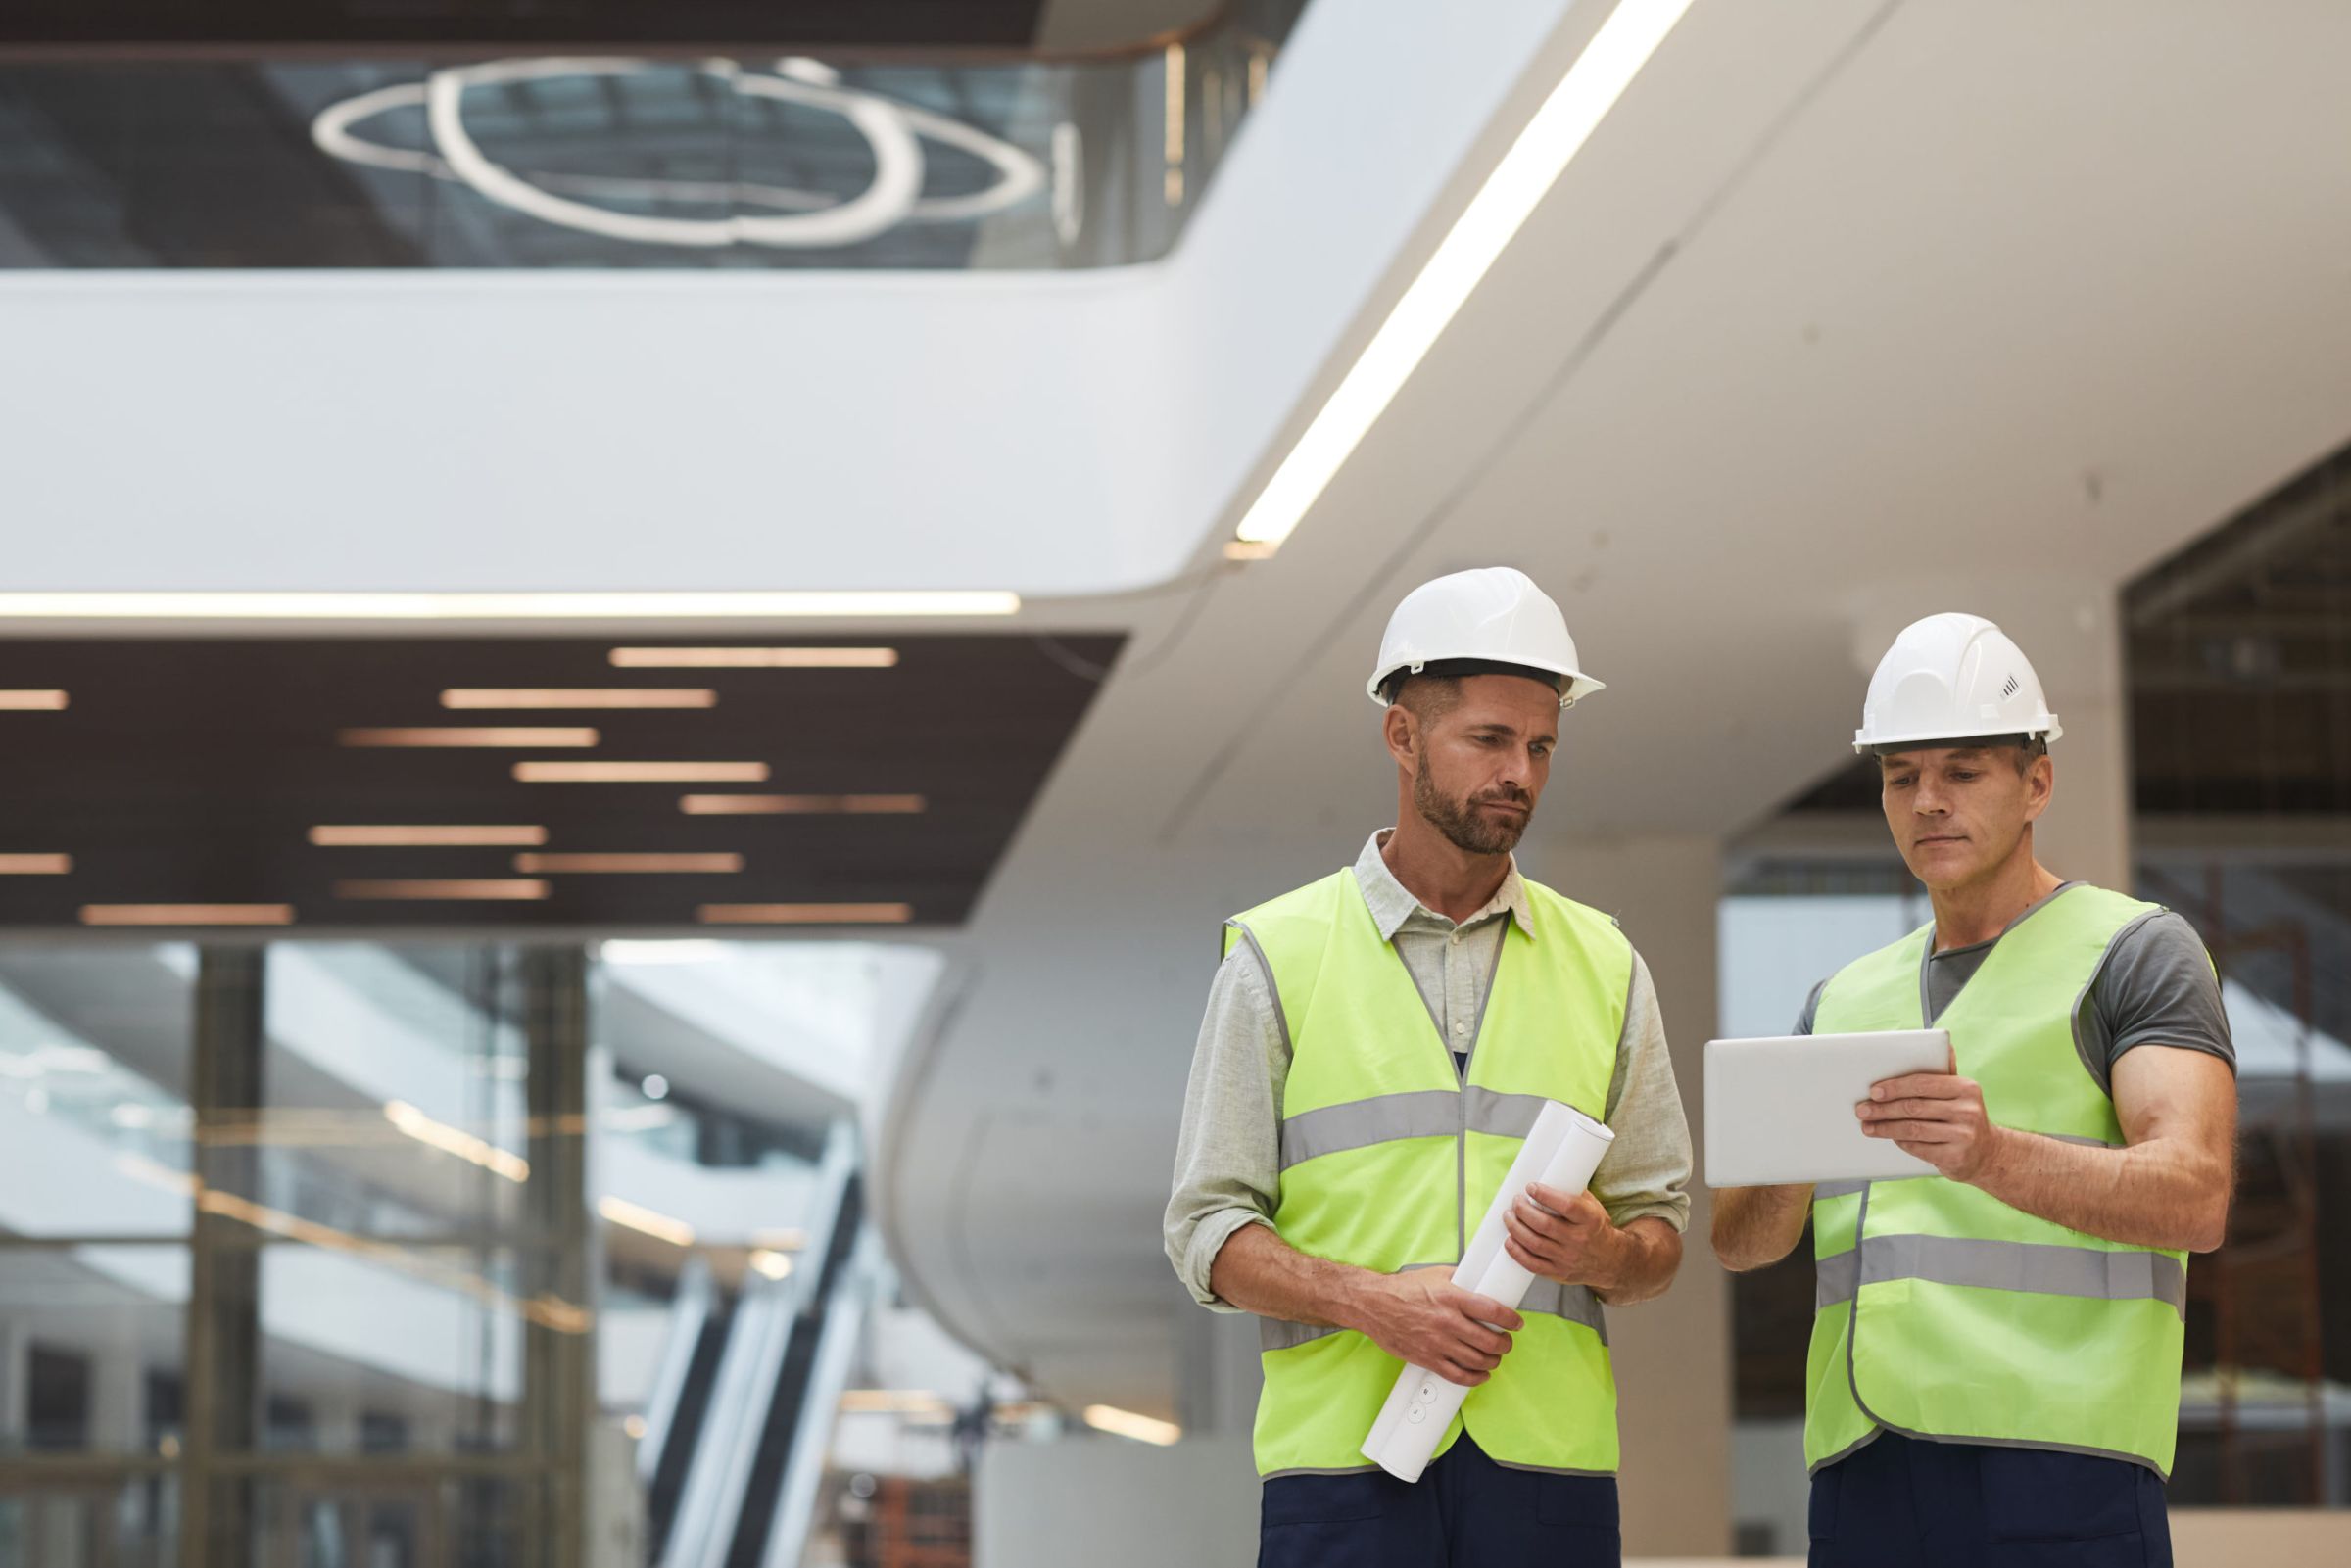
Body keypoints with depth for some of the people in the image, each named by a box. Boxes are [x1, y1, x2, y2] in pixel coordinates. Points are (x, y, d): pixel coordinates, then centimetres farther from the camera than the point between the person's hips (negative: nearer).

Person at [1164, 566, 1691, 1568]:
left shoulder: (1604, 966, 15)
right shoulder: (1277, 955, 6)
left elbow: (1660, 1229, 16)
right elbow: (1207, 1231, 2)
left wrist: (1605, 1254, -7)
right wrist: (1371, 1300, -14)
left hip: (1547, 1462, 2)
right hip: (1342, 1467, -2)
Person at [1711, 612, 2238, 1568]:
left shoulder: (2133, 951, 6)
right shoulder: (1847, 999, 22)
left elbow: (2194, 1198, -10)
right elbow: (1742, 1240, 13)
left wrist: (1991, 1156, -28)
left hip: (2053, 1459, -5)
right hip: (1861, 1477, 5)